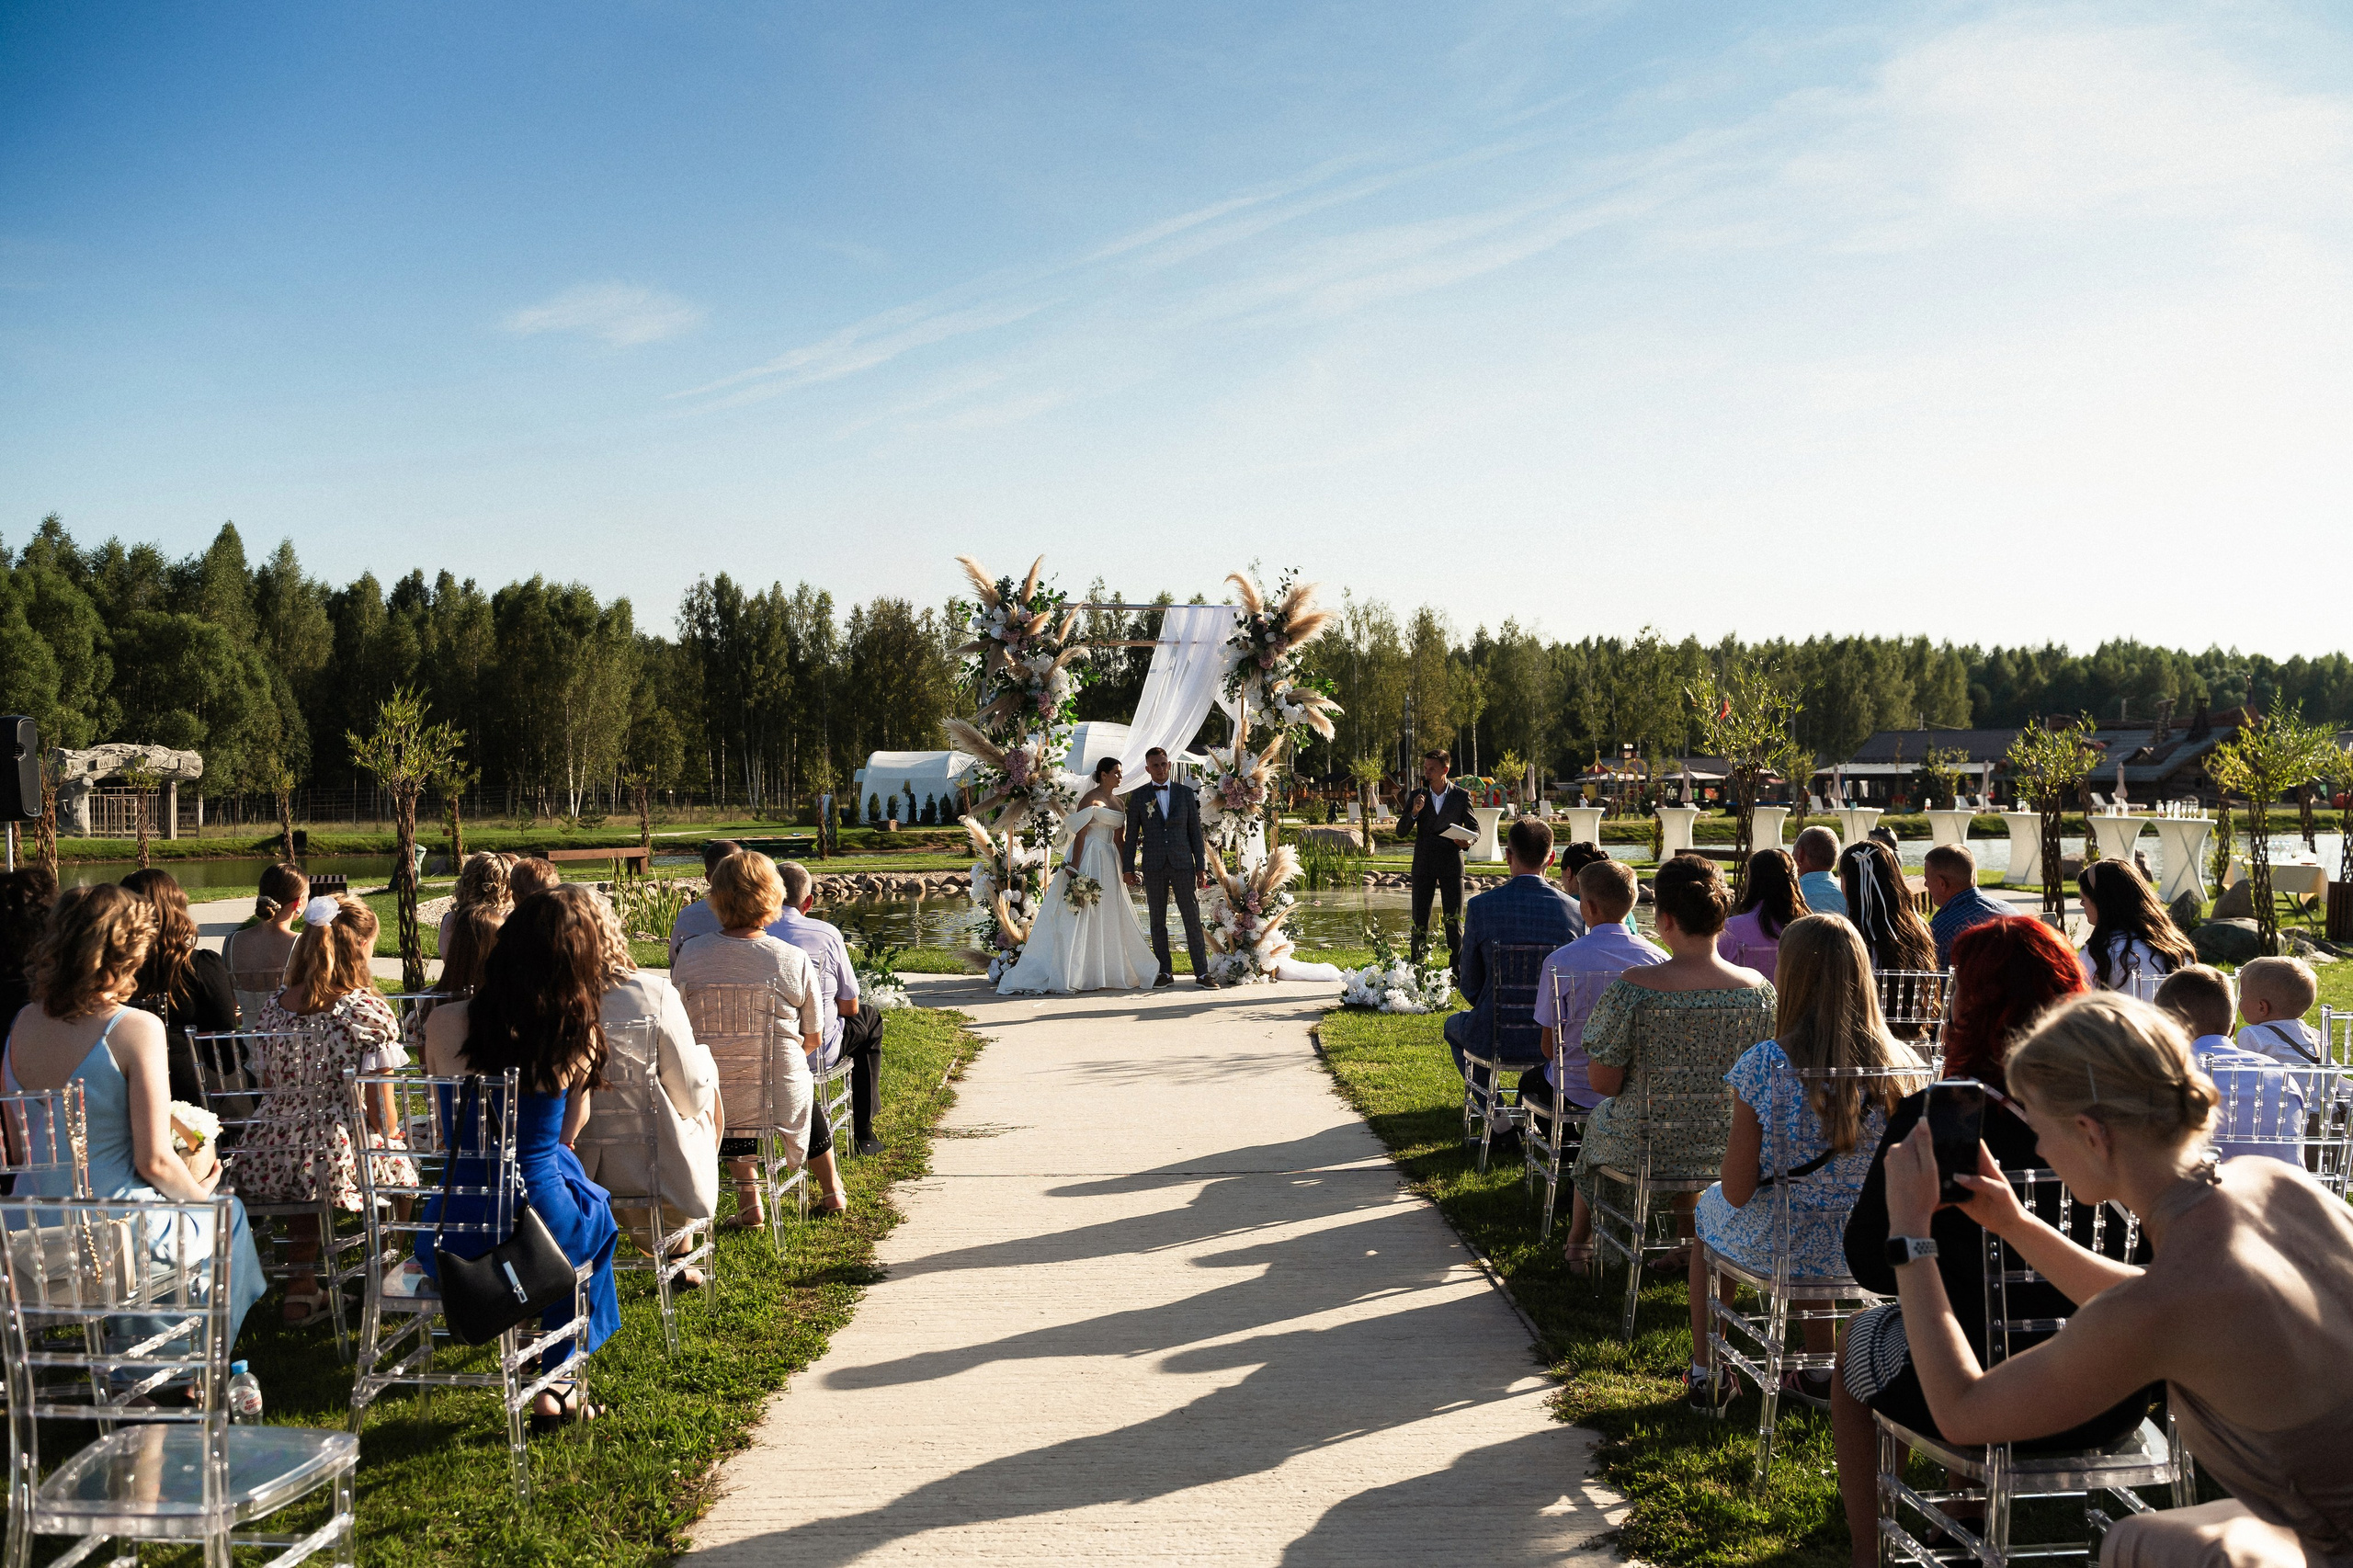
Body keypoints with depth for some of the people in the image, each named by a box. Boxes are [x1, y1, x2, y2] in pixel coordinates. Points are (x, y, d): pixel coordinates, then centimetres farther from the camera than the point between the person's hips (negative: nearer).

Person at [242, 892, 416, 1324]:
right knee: (401, 1167, 25)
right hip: (338, 1160, -5)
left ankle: (301, 1287, 41)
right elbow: (379, 1100, -8)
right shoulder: (367, 1010, -12)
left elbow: (271, 1085, 16)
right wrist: (389, 1142, 13)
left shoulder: (274, 1004, 6)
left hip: (265, 1164, 6)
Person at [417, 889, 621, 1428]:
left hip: (448, 1240, 2)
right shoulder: (578, 1032, -10)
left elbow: (447, 1122, 11)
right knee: (595, 1212, 33)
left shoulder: (445, 1022, -6)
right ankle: (560, 1382, 37)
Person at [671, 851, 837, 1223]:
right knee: (809, 1100, 34)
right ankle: (832, 1192, 50)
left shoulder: (691, 954, -11)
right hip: (781, 1098, -1)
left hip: (711, 1099, 1)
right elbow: (813, 1041, -2)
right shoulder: (795, 961, -14)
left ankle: (748, 1198, 29)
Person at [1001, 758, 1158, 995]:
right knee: (1081, 917, -8)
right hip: (1088, 860, -8)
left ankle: (1106, 971, 15)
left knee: (1109, 918, 9)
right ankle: (1067, 974, -6)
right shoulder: (1090, 799, -8)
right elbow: (1080, 834, -14)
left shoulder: (1119, 802, 15)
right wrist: (1075, 869, -20)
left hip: (1109, 863, 8)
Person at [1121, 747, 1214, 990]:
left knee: (1193, 919, -2)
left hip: (1182, 864, 0)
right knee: (1158, 921, 4)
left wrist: (1201, 867, 2)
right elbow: (1131, 835, 7)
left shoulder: (1185, 794, 7)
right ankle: (1165, 972, 10)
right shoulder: (1138, 797, 6)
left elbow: (1195, 832, 7)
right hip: (1153, 867, 0)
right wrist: (1127, 868, 2)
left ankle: (1202, 972, 0)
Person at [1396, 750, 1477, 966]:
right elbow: (1401, 830, 3)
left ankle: (1457, 968, 3)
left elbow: (1474, 828, 9)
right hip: (1423, 864, 2)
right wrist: (1414, 812, -15)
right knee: (1419, 920, 4)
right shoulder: (1416, 796, 7)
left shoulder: (1461, 797, 3)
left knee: (1454, 920, -2)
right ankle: (1416, 966, 12)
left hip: (1451, 862, -2)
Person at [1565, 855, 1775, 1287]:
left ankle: (1578, 1242, 55)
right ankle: (1688, 1244, 49)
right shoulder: (1759, 989, -14)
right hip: (1724, 1150, 3)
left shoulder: (1632, 988, -25)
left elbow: (1603, 1082, -17)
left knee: (1598, 1119, 33)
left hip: (1645, 1148, -3)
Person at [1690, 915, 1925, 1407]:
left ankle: (1705, 1373, 43)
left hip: (1779, 1249, -3)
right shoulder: (1904, 1064, -14)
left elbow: (1738, 1192, -18)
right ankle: (1819, 1368, 48)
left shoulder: (1765, 1065, -24)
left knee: (1709, 1206, 32)